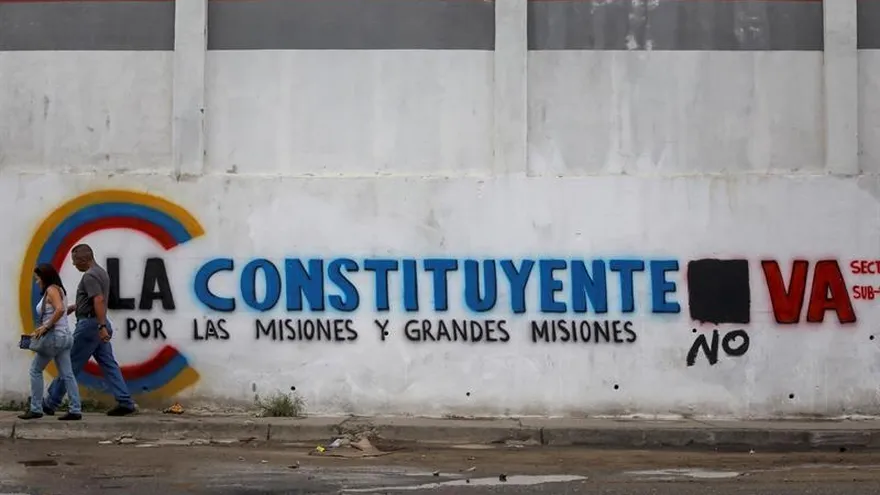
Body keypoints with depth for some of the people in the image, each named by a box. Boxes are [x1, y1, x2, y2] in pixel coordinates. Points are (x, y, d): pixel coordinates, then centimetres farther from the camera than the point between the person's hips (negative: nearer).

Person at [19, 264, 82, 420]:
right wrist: (40, 330, 12)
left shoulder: (52, 290, -9)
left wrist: (45, 326, -21)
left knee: (35, 370, 3)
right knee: (66, 374, 4)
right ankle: (75, 410, -1)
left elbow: (60, 309, -26)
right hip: (65, 337, 9)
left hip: (54, 336, -9)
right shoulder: (59, 290, 18)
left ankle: (36, 409, 5)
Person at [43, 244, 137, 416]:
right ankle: (125, 402, -2)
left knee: (71, 364, 0)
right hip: (99, 325, 10)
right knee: (108, 364, 5)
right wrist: (76, 306, 29)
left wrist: (102, 326, -32)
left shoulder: (89, 276, -16)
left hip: (89, 324, -10)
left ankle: (51, 403, 8)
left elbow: (99, 301, -27)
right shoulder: (101, 272, 16)